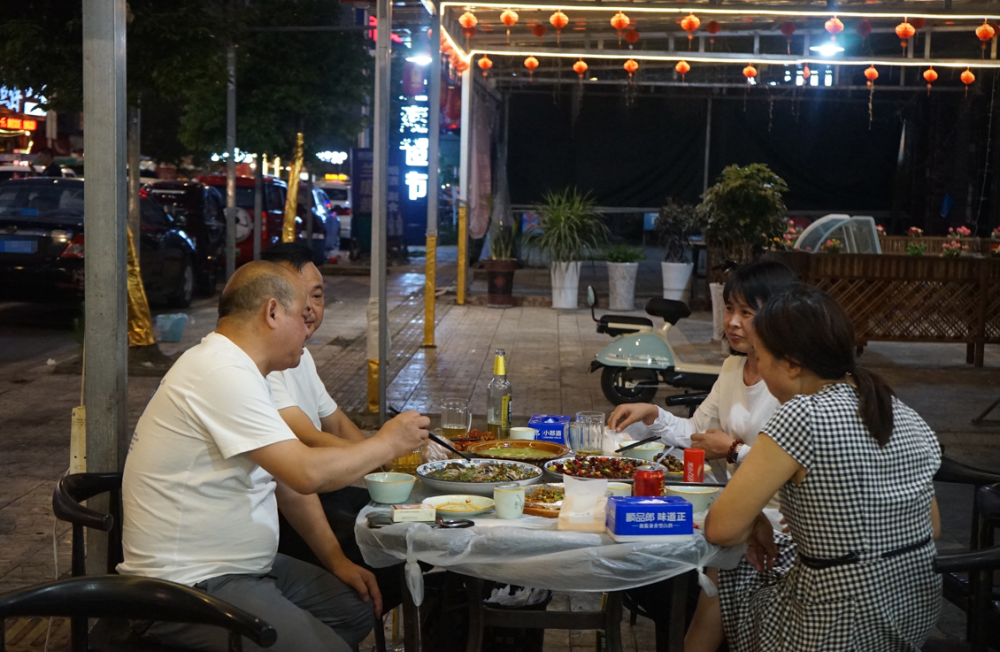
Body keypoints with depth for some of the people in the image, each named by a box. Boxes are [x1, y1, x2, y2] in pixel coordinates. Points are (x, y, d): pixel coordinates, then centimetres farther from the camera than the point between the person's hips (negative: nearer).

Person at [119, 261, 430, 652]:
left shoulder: (238, 370, 11)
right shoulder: (223, 374, -21)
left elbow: (289, 478, 15)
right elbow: (308, 473, -27)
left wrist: (336, 559, 9)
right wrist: (387, 444, -11)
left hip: (240, 567, 10)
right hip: (190, 587, -10)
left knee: (358, 606, 10)